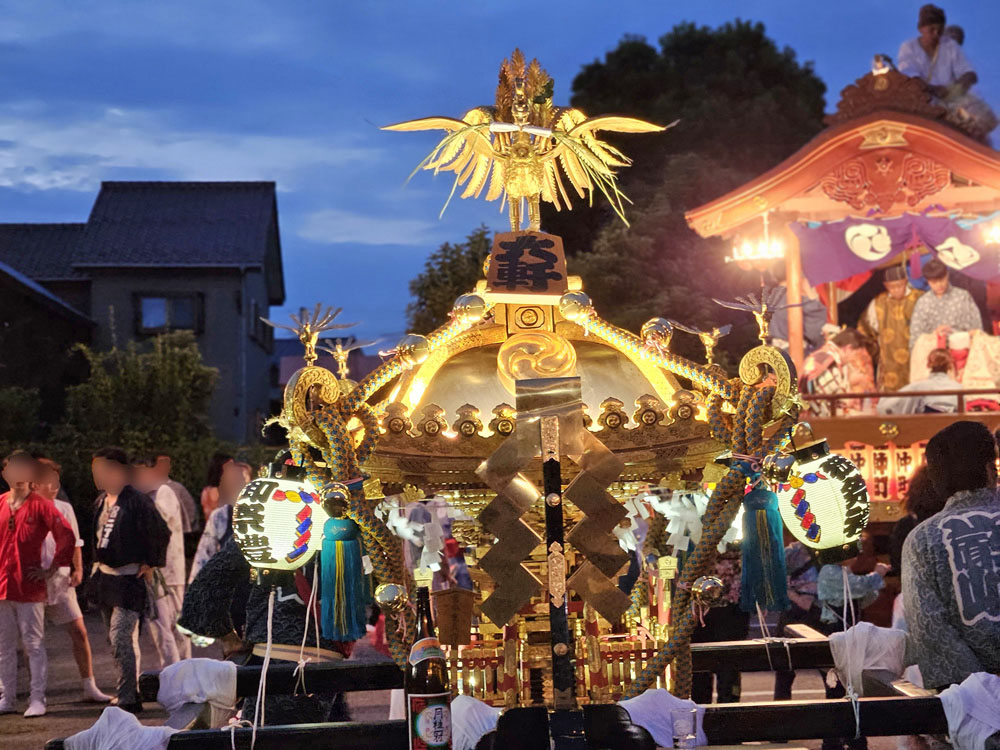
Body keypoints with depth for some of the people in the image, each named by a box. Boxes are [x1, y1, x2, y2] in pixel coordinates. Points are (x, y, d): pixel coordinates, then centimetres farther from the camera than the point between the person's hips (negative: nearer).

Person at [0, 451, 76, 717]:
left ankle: (37, 699, 0)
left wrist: (51, 570, -6)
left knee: (34, 644, -3)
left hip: (29, 588, -4)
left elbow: (67, 537, -5)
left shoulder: (40, 505, -3)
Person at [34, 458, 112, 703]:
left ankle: (89, 687, 7)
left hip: (61, 581, 3)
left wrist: (78, 569, 3)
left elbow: (74, 542, 15)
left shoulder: (64, 509, 6)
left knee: (79, 631, 0)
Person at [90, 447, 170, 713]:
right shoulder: (101, 501, 10)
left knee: (120, 638, -14)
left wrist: (150, 564, -8)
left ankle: (126, 699, -8)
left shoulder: (137, 501, -16)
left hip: (129, 578, -9)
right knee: (122, 640, 15)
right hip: (105, 578, 9)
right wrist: (98, 564, 16)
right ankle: (133, 695, 25)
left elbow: (162, 532, -13)